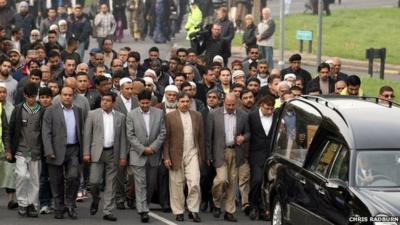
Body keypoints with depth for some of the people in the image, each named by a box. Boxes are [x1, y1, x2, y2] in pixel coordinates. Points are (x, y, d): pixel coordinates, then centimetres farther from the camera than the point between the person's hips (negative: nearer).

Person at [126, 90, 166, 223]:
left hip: (154, 154, 3)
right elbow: (130, 135, -5)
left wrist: (153, 147, -9)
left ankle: (144, 205, 27)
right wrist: (143, 149, -12)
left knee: (151, 183, 10)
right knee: (141, 183, -8)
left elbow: (163, 133, 1)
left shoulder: (159, 113, 3)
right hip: (138, 154, -3)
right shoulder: (132, 115, -2)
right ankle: (143, 211, -11)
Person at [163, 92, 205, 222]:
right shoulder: (170, 117, 0)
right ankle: (178, 212, 12)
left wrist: (202, 156, 8)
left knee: (194, 183, -9)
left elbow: (201, 137, 11)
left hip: (192, 154, 2)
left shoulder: (197, 116, 9)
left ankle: (193, 210, 1)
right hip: (176, 156, -2)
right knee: (177, 185, 3)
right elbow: (166, 138, -2)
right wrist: (166, 157, -7)